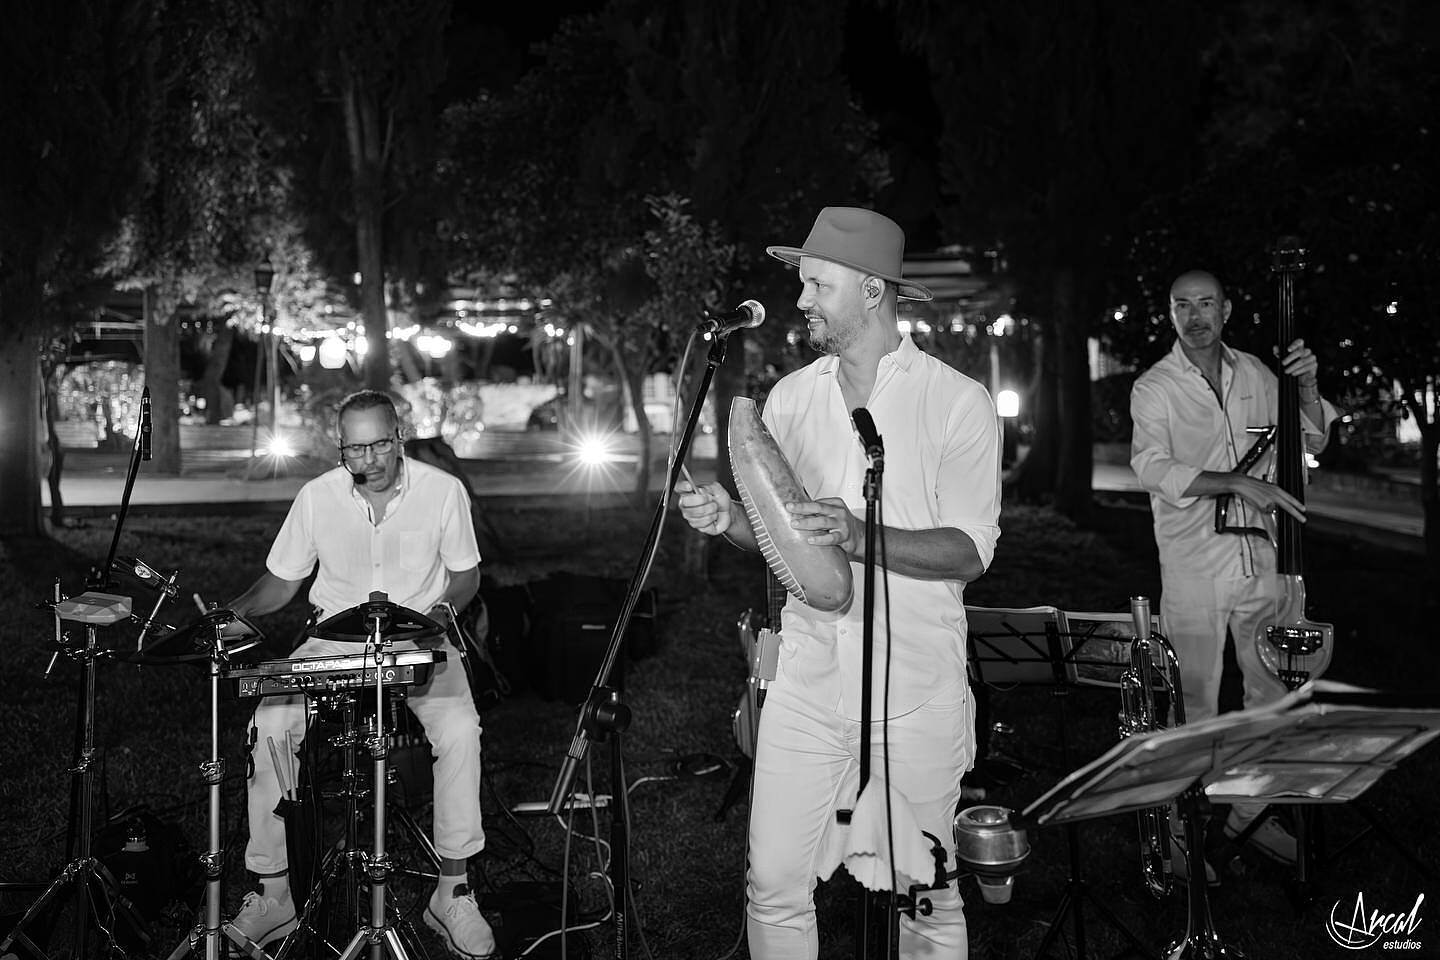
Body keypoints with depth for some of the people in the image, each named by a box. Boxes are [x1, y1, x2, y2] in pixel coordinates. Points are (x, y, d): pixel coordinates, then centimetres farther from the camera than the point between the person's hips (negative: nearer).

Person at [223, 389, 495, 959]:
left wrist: (438, 613, -18)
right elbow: (282, 580, 6)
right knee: (270, 722, -23)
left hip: (419, 641, -2)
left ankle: (453, 891, -14)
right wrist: (234, 611, -13)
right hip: (334, 641, 2)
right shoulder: (317, 497, -4)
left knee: (459, 729, -30)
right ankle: (273, 891, -9)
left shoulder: (442, 491, -9)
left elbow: (465, 574, 2)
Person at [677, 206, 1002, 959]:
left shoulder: (957, 402, -6)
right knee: (773, 886, 6)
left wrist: (861, 537, -27)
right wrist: (729, 517, -8)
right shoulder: (790, 397, 7)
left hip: (916, 689, -3)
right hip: (807, 677, 4)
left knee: (924, 897, 8)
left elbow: (969, 551, -12)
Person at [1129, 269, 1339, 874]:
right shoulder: (1154, 388, -6)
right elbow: (1153, 468, -20)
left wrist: (1306, 385, -4)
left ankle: (1249, 812, 30)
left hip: (1259, 558, 5)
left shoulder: (1255, 372, 9)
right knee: (1195, 706, -1)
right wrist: (1239, 482, -29)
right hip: (1194, 568, -5)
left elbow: (1311, 440, 15)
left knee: (1273, 693, 13)